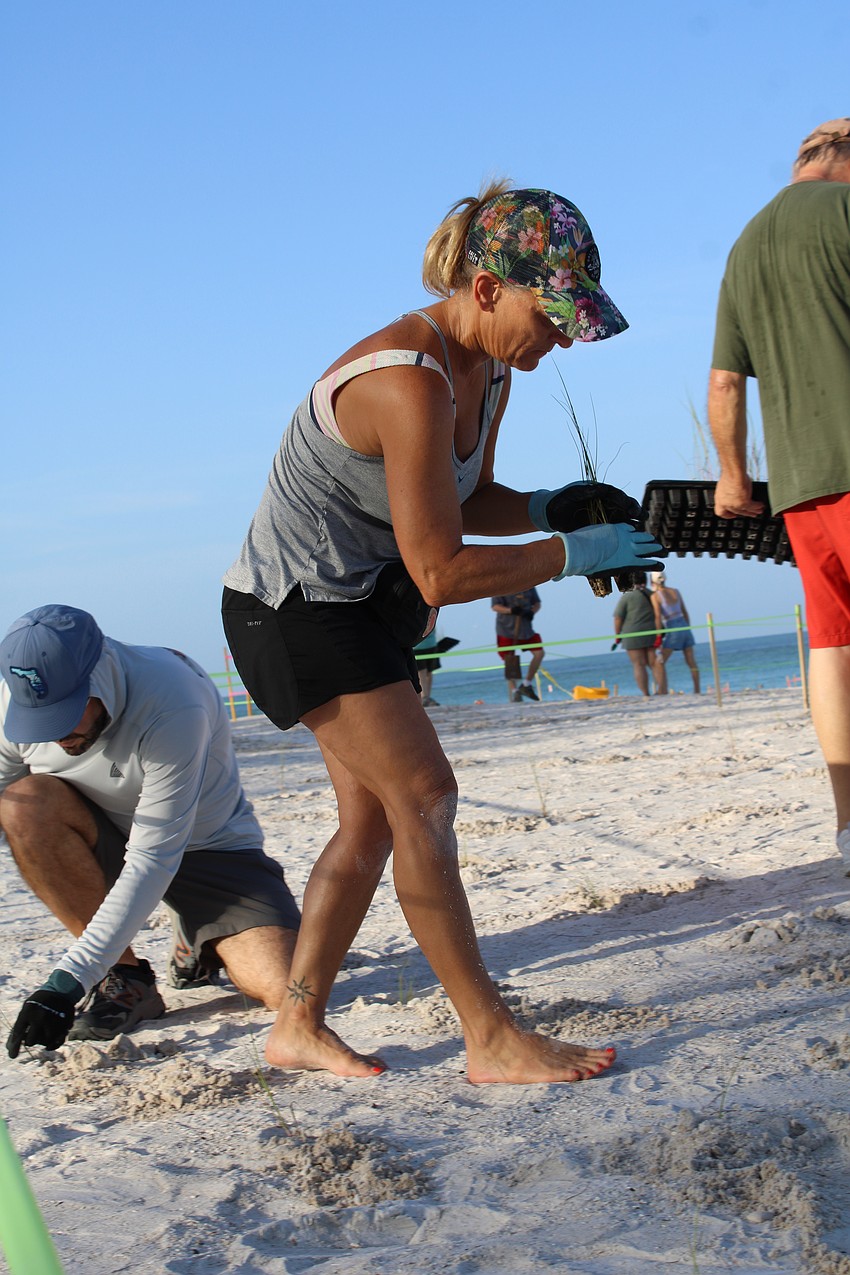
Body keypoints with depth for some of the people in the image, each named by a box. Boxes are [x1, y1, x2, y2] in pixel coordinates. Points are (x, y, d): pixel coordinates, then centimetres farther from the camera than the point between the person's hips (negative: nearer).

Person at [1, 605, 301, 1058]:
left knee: (286, 992, -24)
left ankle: (200, 946, 13)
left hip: (207, 846, -3)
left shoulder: (174, 706, -33)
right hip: (106, 841, 3)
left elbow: (153, 863, -34)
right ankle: (124, 975, -15)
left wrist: (65, 983, -37)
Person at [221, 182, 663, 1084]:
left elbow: (468, 503, 13)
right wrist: (571, 554, -23)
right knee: (422, 796, -13)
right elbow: (442, 574, -28)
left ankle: (298, 1026, 19)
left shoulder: (487, 370, 1)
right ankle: (491, 1039, -8)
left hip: (365, 606, 10)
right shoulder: (410, 381, -29)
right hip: (297, 606, -10)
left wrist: (548, 508, -5)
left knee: (372, 819, 10)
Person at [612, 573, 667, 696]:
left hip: (633, 635, -4)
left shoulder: (626, 596, -5)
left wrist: (618, 636, 0)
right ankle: (663, 690, 2)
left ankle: (645, 694, -6)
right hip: (652, 634, 4)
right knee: (655, 664, 7)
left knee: (639, 665, -2)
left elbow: (618, 618, -8)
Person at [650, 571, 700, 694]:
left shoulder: (655, 596, -7)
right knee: (691, 662, 10)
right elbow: (685, 612, 13)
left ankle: (663, 691, -8)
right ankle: (697, 690, 12)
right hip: (684, 626, 6)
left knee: (659, 661, 0)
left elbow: (658, 617, -15)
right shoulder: (675, 591, 10)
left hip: (672, 630, -6)